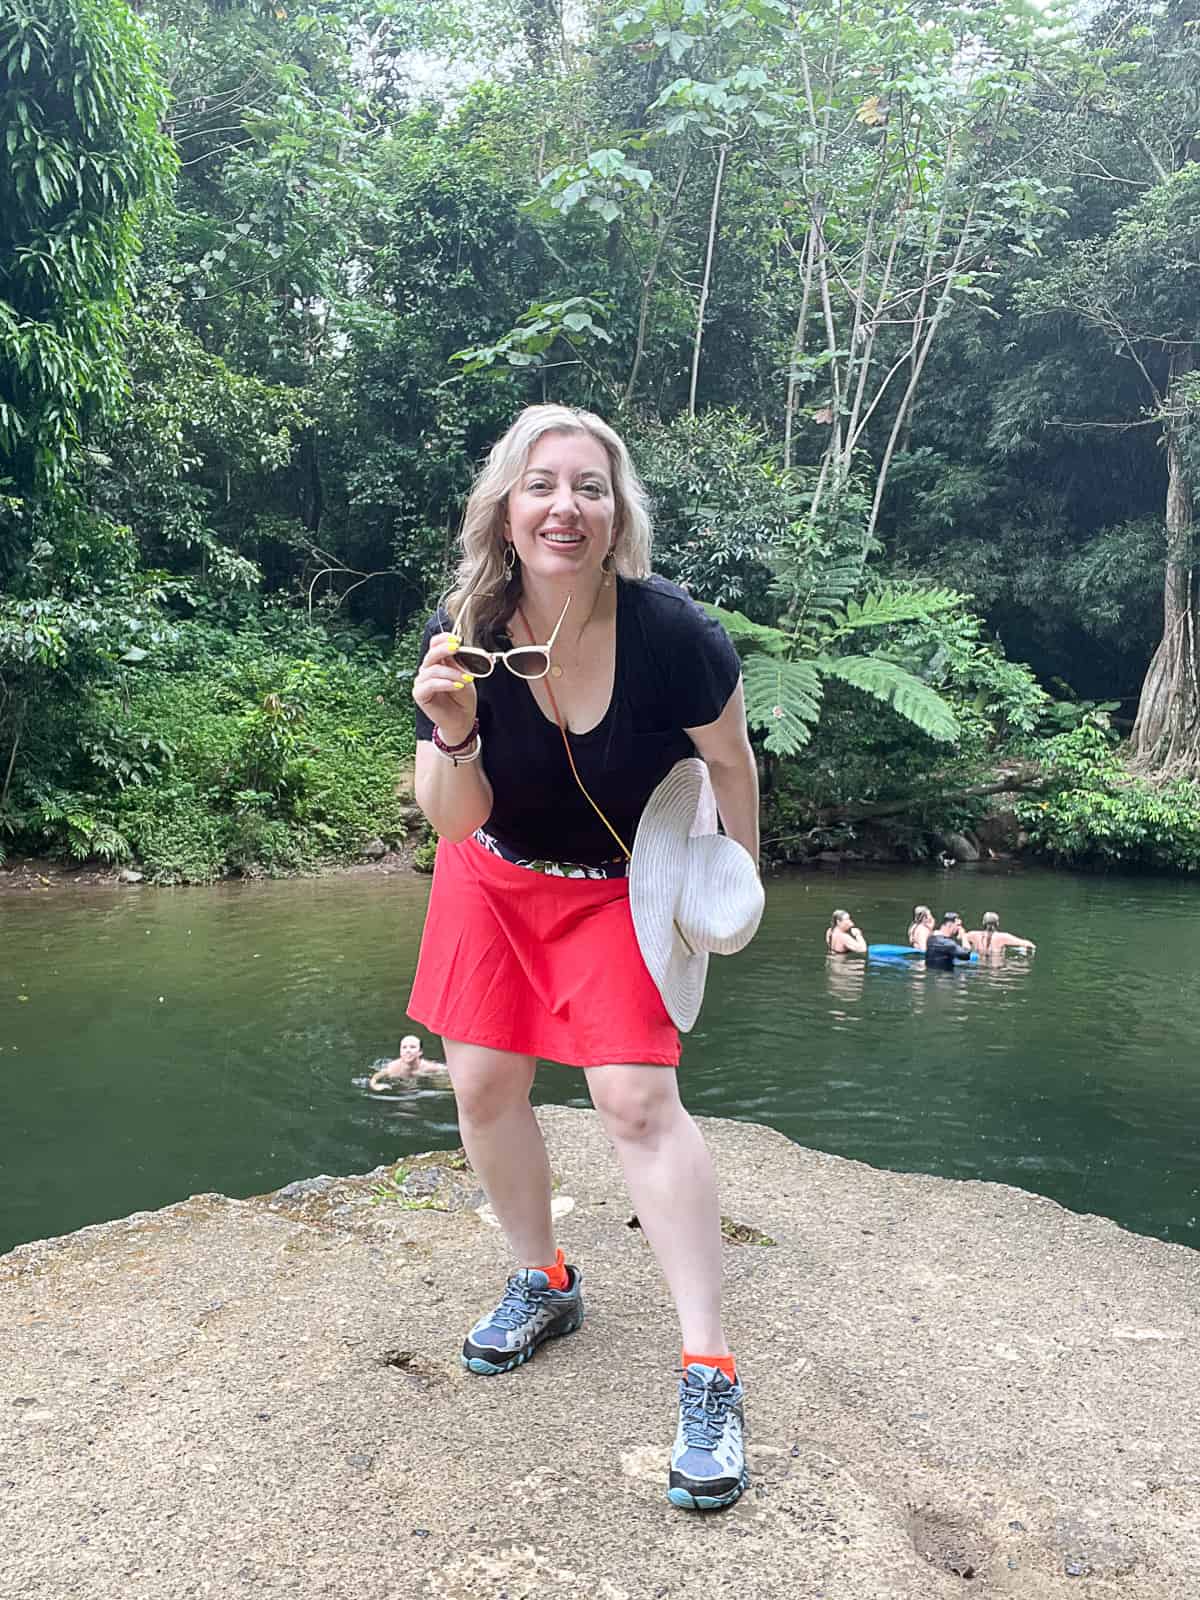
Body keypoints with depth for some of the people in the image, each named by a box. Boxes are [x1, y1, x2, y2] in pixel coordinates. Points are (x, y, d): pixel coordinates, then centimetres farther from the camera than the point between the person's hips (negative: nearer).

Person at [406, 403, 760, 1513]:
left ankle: (710, 1371, -1)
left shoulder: (671, 631, -28)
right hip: (497, 876, 4)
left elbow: (728, 763, -9)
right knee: (482, 1084, 6)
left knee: (637, 1098, -14)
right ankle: (543, 1285, 31)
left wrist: (740, 882, 3)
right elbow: (455, 820, -16)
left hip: (628, 882, -3)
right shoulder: (465, 635, -21)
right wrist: (453, 734, -37)